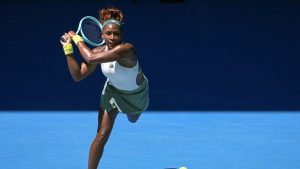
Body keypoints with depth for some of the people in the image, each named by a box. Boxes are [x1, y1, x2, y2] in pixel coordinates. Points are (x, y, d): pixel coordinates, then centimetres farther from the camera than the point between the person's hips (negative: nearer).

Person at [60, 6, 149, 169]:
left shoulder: (126, 49, -42)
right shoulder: (99, 51, -23)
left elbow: (90, 58, -51)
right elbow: (78, 76, -25)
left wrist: (77, 38, -37)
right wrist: (68, 49, -31)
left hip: (136, 93, -2)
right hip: (113, 91, 2)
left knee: (133, 119, 31)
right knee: (102, 135, -9)